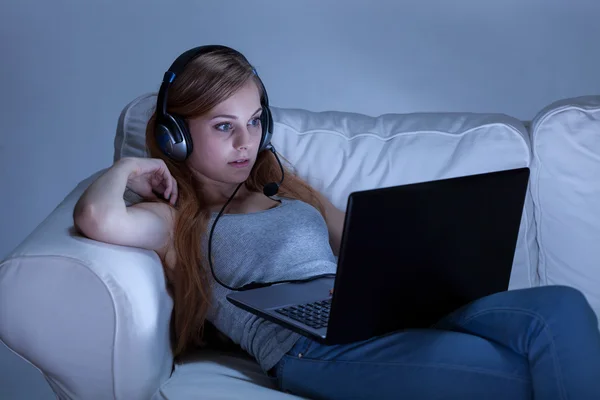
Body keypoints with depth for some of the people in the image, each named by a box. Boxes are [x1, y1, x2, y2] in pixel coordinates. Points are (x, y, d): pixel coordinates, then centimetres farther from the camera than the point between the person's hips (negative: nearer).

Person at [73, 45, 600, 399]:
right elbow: (96, 217, -15)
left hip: (390, 316, 7)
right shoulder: (174, 220, 9)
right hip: (313, 350, -7)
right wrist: (127, 168, 6)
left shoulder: (285, 187, 29)